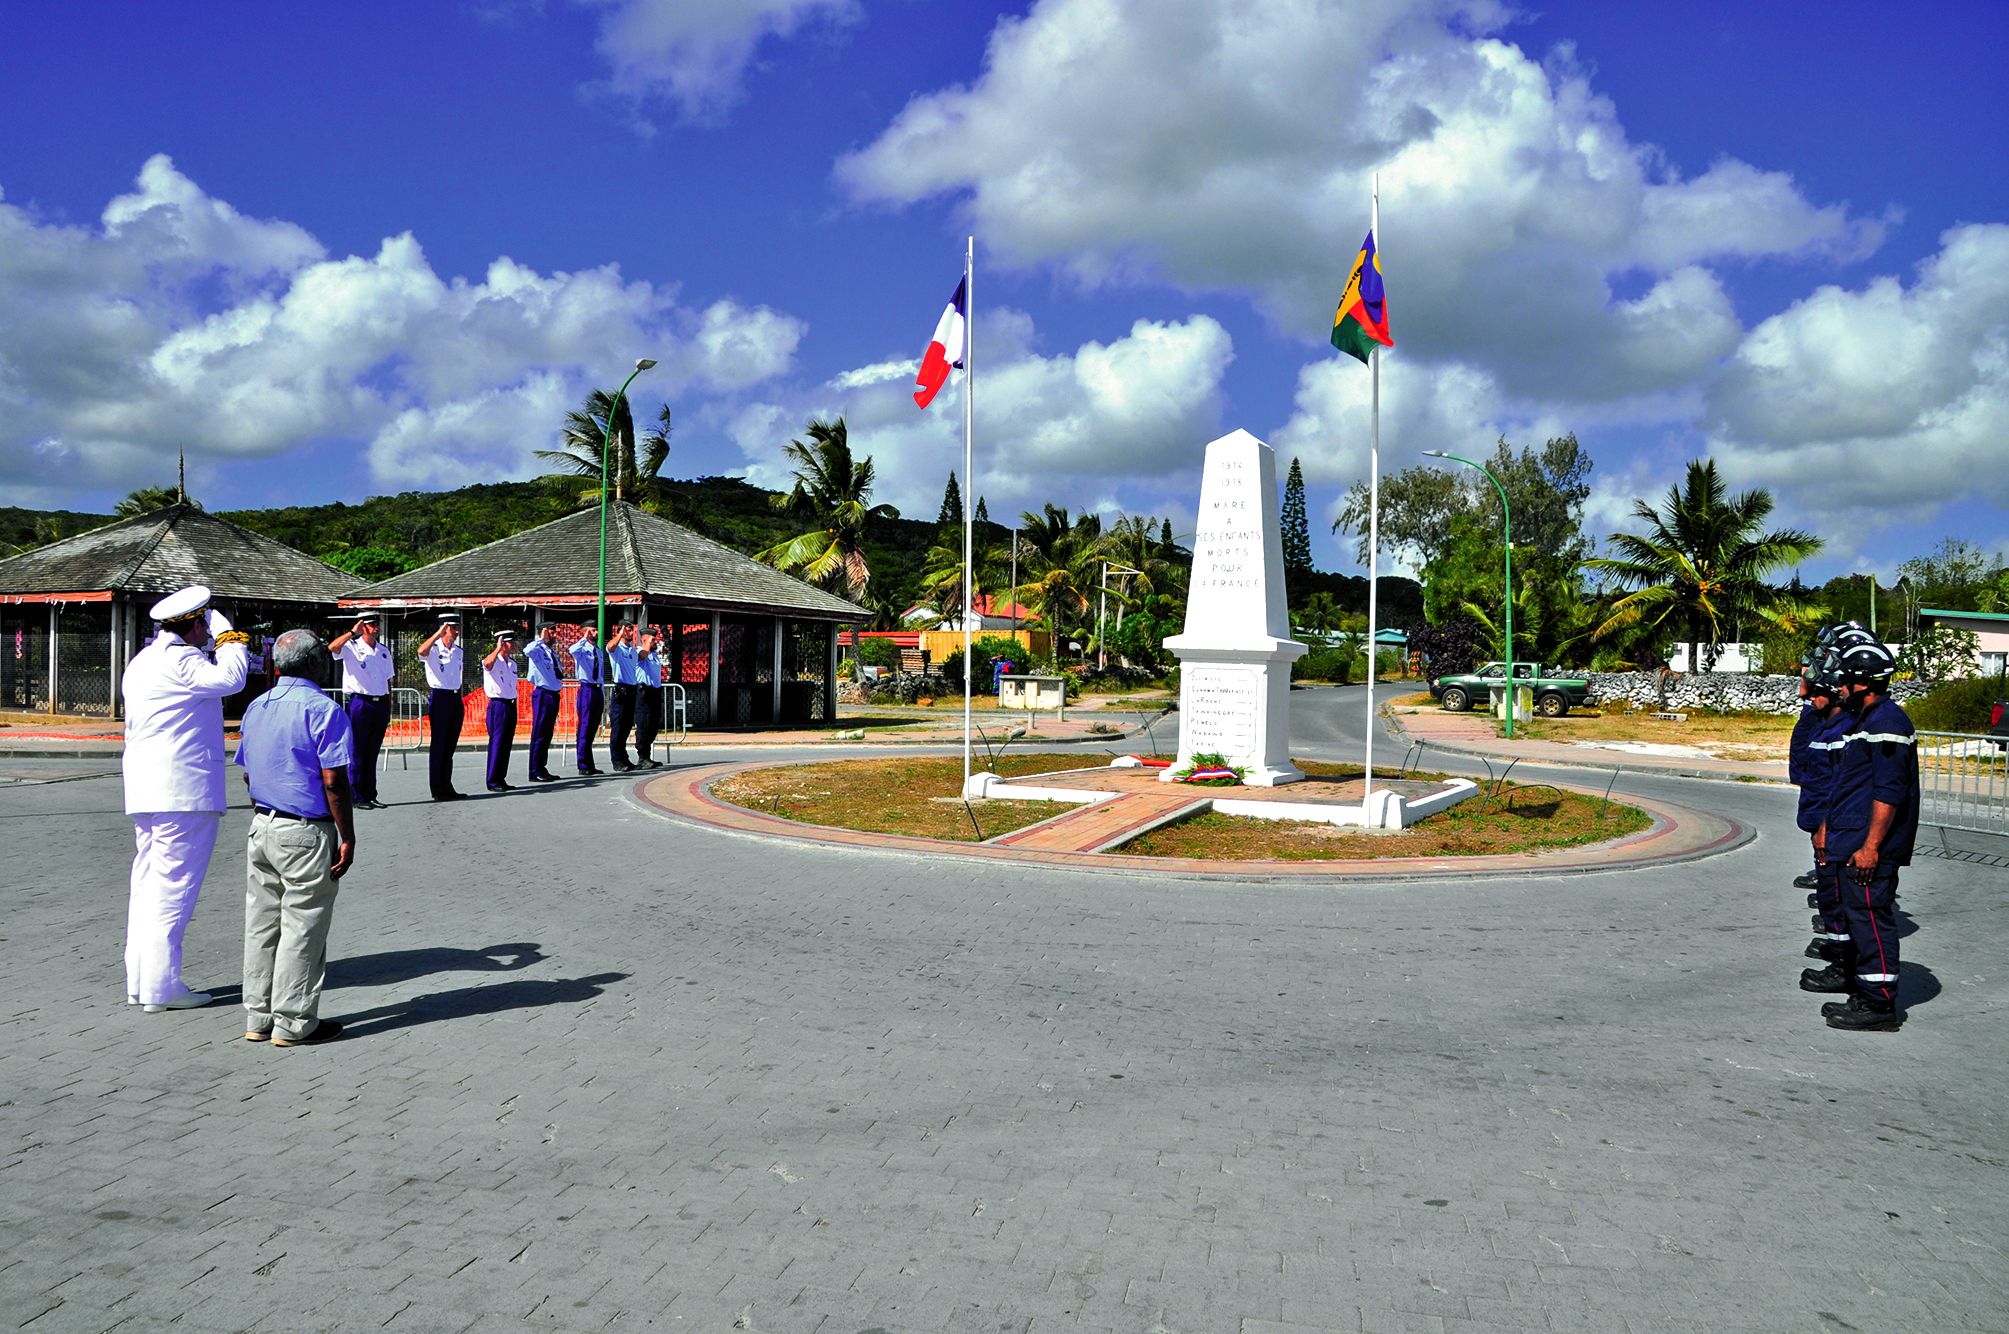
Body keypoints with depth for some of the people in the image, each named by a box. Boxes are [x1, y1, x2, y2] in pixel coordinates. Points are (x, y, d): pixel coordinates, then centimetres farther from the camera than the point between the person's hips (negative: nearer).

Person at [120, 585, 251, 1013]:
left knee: (147, 881, 14)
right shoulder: (180, 661, -13)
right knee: (173, 886, -6)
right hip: (184, 789, -10)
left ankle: (139, 982, 20)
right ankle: (160, 986, -3)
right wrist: (230, 638, -6)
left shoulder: (141, 661, 18)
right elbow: (229, 678, -25)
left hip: (145, 787, 10)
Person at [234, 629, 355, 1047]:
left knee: (262, 924, 13)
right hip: (305, 833, -8)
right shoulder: (323, 710, -14)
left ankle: (258, 1018, 21)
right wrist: (347, 838, -12)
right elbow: (334, 782, -17)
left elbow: (247, 774, 17)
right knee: (302, 927, 0)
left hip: (261, 825, 8)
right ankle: (293, 1023, 6)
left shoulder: (256, 707, 11)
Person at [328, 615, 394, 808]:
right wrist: (353, 632, -20)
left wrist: (389, 709, 15)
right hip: (360, 703, -5)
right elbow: (332, 647, -24)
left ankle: (370, 795, 14)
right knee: (357, 752, -3)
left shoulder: (383, 651, 15)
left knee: (373, 752, 9)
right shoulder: (352, 647, -1)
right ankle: (356, 796, 0)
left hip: (380, 703, 5)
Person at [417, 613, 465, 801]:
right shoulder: (434, 649, -7)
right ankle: (438, 790, 1)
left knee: (450, 745, 10)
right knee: (439, 745, -3)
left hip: (456, 699, 7)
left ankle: (447, 787, 17)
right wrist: (439, 633, -31)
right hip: (439, 699, -7)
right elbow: (422, 651, -32)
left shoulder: (458, 651, 14)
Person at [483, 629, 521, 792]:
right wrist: (498, 648, -31)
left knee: (507, 743, 10)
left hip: (511, 705, 8)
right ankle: (493, 782, -2)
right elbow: (487, 663, -36)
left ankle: (501, 779, 17)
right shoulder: (494, 661, -10)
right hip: (498, 705, -8)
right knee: (496, 743, -6)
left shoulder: (512, 663, 14)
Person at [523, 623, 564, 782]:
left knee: (548, 734, 13)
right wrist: (541, 639, -24)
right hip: (542, 695, -9)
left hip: (554, 695, 9)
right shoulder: (538, 651, -9)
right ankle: (535, 772, -2)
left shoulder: (552, 653, 17)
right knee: (539, 733, -5)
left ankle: (542, 769, 20)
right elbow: (528, 651, -33)